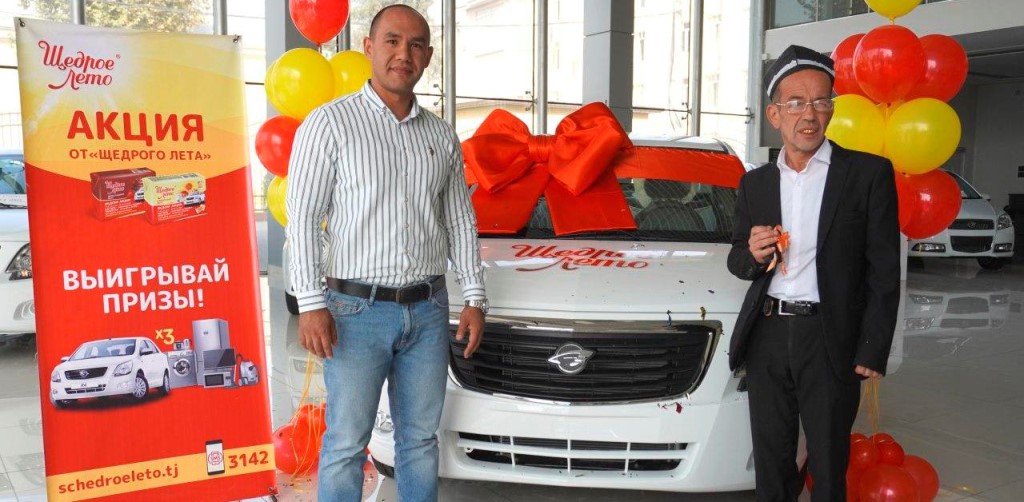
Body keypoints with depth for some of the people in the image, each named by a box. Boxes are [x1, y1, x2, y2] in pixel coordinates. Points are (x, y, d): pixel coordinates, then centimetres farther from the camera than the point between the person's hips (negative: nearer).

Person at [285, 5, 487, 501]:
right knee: (346, 442, 2)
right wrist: (311, 303, -13)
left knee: (420, 438, 13)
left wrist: (474, 296, 7)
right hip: (357, 310, -4)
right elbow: (303, 218, -6)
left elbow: (460, 222, 14)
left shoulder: (442, 135, 10)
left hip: (428, 311, 4)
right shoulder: (329, 123, -3)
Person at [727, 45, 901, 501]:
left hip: (830, 340, -3)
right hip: (765, 338, 3)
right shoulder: (755, 183, 8)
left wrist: (871, 352, -9)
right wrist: (752, 254, -9)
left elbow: (884, 270, -4)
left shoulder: (868, 172, -3)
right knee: (770, 464, 14)